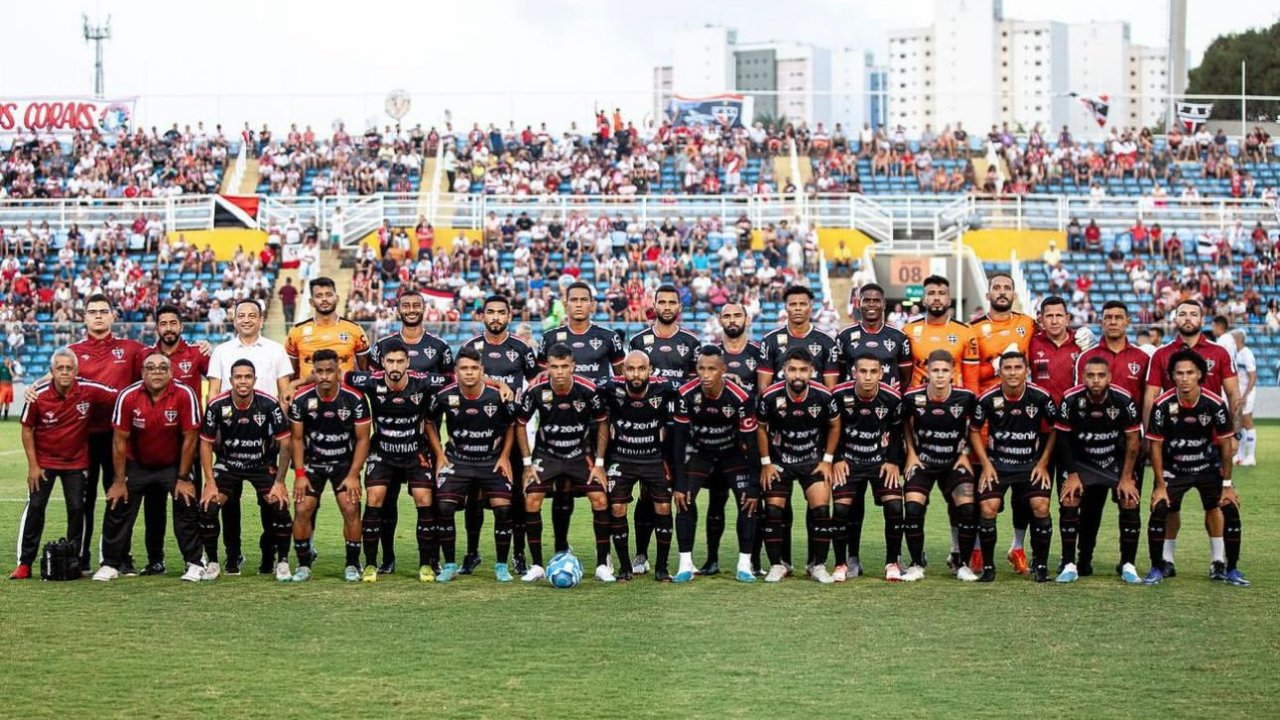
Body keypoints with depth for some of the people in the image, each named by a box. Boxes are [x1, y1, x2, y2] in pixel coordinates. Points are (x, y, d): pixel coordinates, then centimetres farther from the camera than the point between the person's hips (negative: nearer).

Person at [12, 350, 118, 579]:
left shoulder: (89, 391, -17)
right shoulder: (38, 396, -16)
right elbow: (27, 429, -4)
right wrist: (33, 465, -6)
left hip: (76, 461, 1)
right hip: (44, 460, -1)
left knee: (77, 509, 1)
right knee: (35, 507, -4)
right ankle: (24, 563, 3)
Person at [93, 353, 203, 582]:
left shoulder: (184, 395, -23)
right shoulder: (128, 396, -20)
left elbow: (189, 438, -14)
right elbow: (120, 440, -11)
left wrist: (183, 478, -11)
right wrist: (119, 480, -9)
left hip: (173, 464, -1)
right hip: (136, 464, 1)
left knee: (187, 506, -12)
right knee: (118, 507, -2)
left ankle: (195, 564, 1)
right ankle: (110, 565, 12)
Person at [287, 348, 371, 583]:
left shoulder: (355, 399, -15)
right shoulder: (301, 399, -12)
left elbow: (362, 439, -8)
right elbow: (297, 438, -2)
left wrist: (353, 475, -13)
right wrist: (299, 474, -9)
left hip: (345, 462, -1)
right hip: (312, 461, 1)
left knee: (351, 509, -15)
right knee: (302, 509, -12)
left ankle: (352, 565, 1)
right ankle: (303, 564, 4)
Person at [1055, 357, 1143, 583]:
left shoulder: (1123, 400, -20)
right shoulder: (1071, 400, -19)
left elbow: (1132, 440, -10)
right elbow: (1063, 438, -6)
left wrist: (1127, 477, -8)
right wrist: (1072, 475, -6)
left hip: (1117, 461, 0)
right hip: (1082, 462, 0)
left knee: (1130, 502, -15)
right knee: (1068, 501, -16)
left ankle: (1128, 565, -1)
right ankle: (1069, 565, -7)